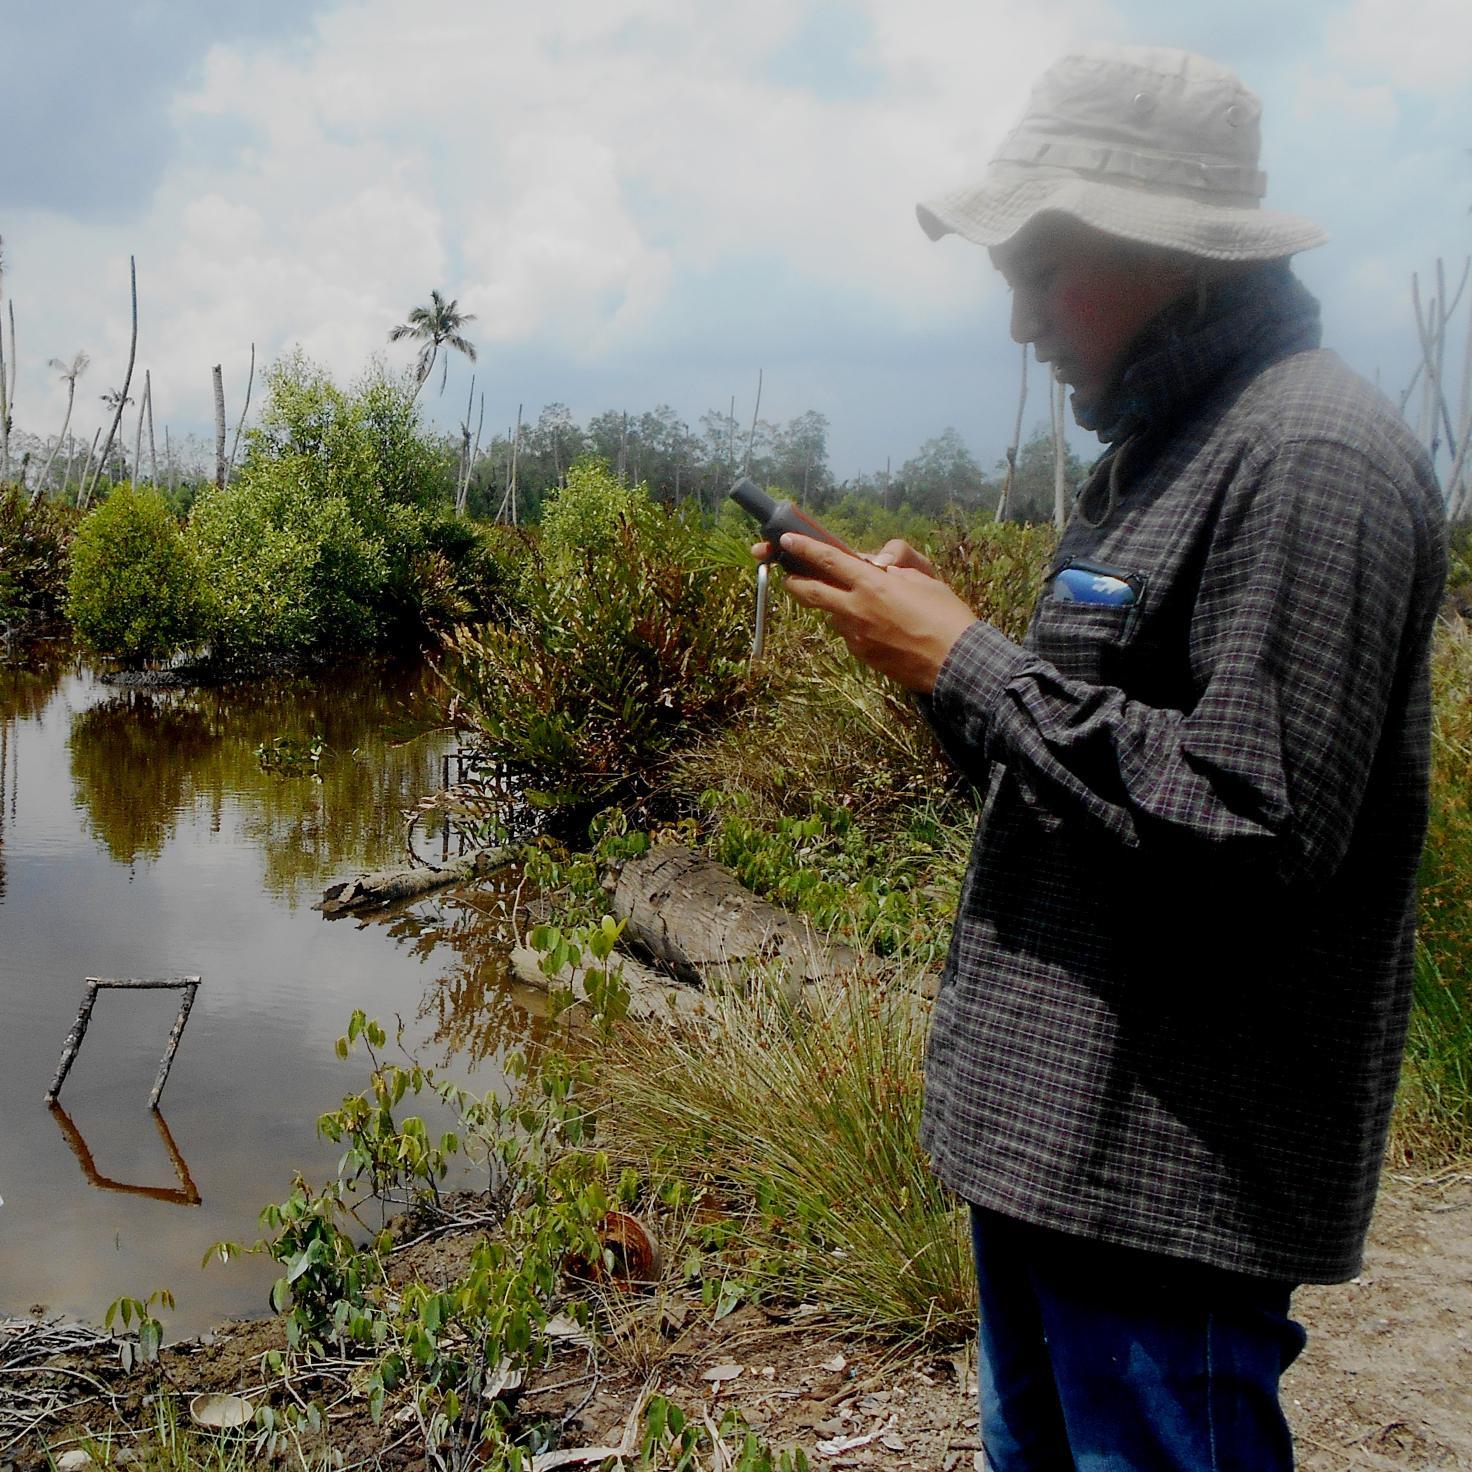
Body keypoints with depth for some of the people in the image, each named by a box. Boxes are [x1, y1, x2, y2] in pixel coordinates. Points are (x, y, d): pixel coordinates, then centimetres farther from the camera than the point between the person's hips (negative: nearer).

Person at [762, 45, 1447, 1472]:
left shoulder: (1311, 459, -19)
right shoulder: (1157, 445, 13)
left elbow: (1257, 823, -26)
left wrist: (968, 666, -19)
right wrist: (939, 638, 1)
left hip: (1171, 1172, -10)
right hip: (1046, 1118, 10)